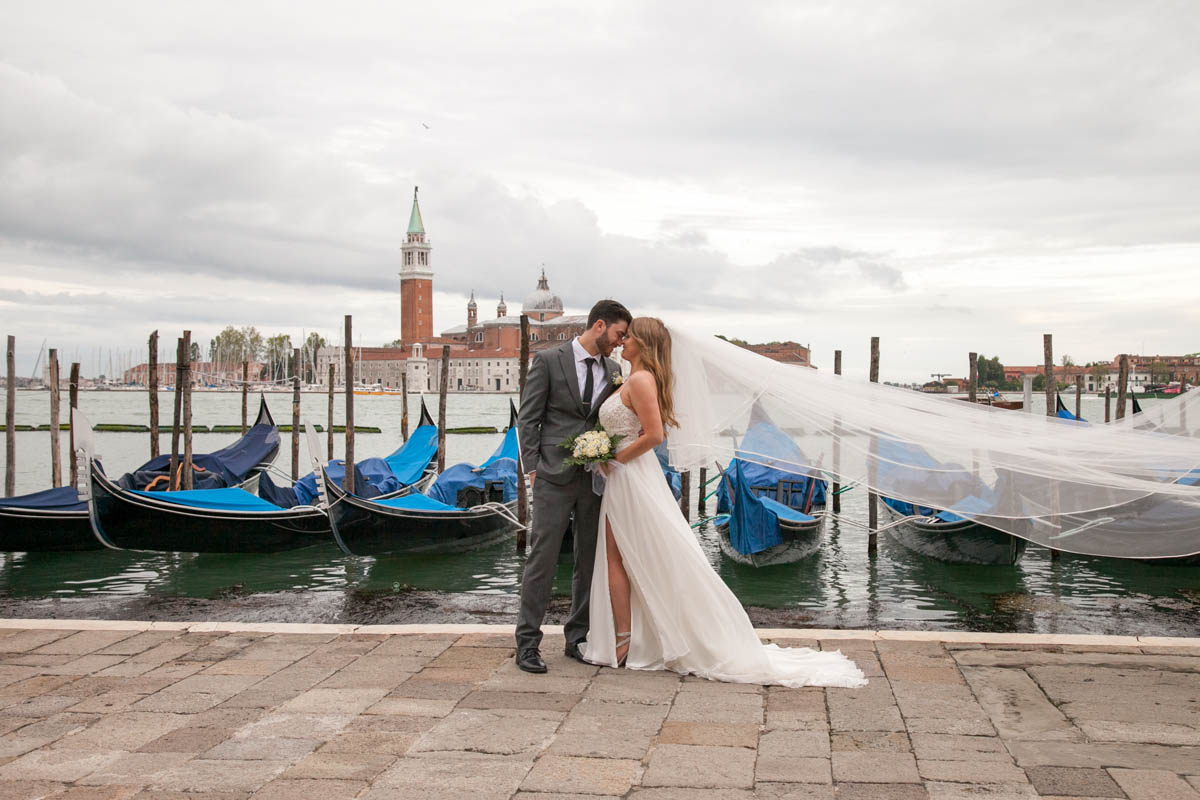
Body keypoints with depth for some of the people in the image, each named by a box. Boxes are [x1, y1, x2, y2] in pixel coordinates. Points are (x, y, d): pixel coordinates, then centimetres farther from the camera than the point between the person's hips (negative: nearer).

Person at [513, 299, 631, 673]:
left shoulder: (613, 370, 12)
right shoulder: (548, 360, -2)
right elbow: (527, 419, -2)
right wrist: (532, 467, -7)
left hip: (595, 477, 5)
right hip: (555, 477, -5)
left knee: (589, 561, 9)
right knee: (542, 558, -4)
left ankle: (578, 638, 20)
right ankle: (528, 642, 3)